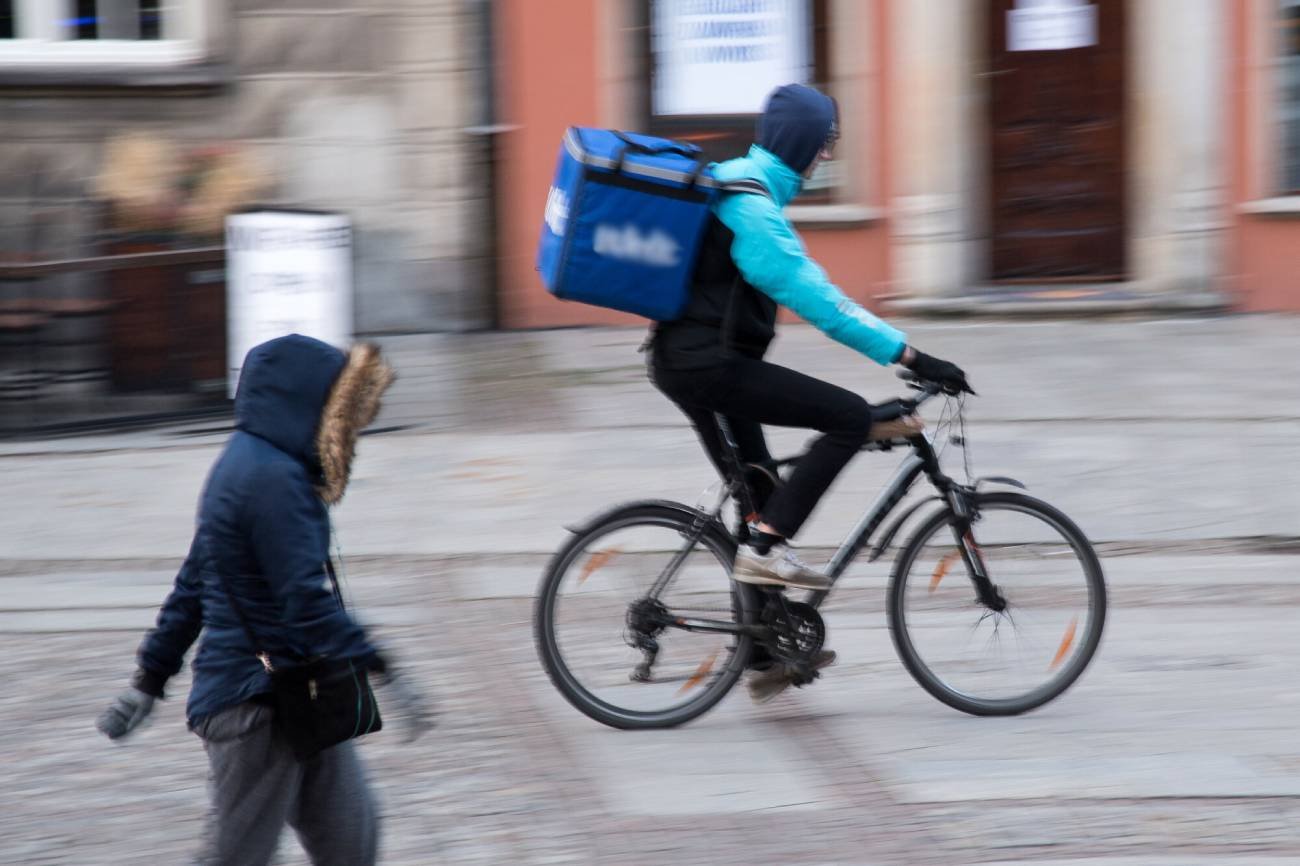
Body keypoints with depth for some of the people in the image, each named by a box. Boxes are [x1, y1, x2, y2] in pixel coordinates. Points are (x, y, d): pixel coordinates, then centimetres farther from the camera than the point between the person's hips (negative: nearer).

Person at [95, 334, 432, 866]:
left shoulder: (245, 465, 14)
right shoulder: (275, 478, -18)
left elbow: (193, 584, 19)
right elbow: (306, 599, -24)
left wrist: (150, 679, 22)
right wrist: (380, 673, -25)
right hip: (257, 703, -10)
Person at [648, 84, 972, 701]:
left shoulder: (735, 183, 15)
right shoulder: (751, 204, -18)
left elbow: (801, 283, 24)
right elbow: (813, 296, -24)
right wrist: (908, 355, -24)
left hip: (686, 363, 11)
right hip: (708, 364, -11)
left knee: (758, 496, 16)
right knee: (850, 418, -13)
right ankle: (766, 546, -12)